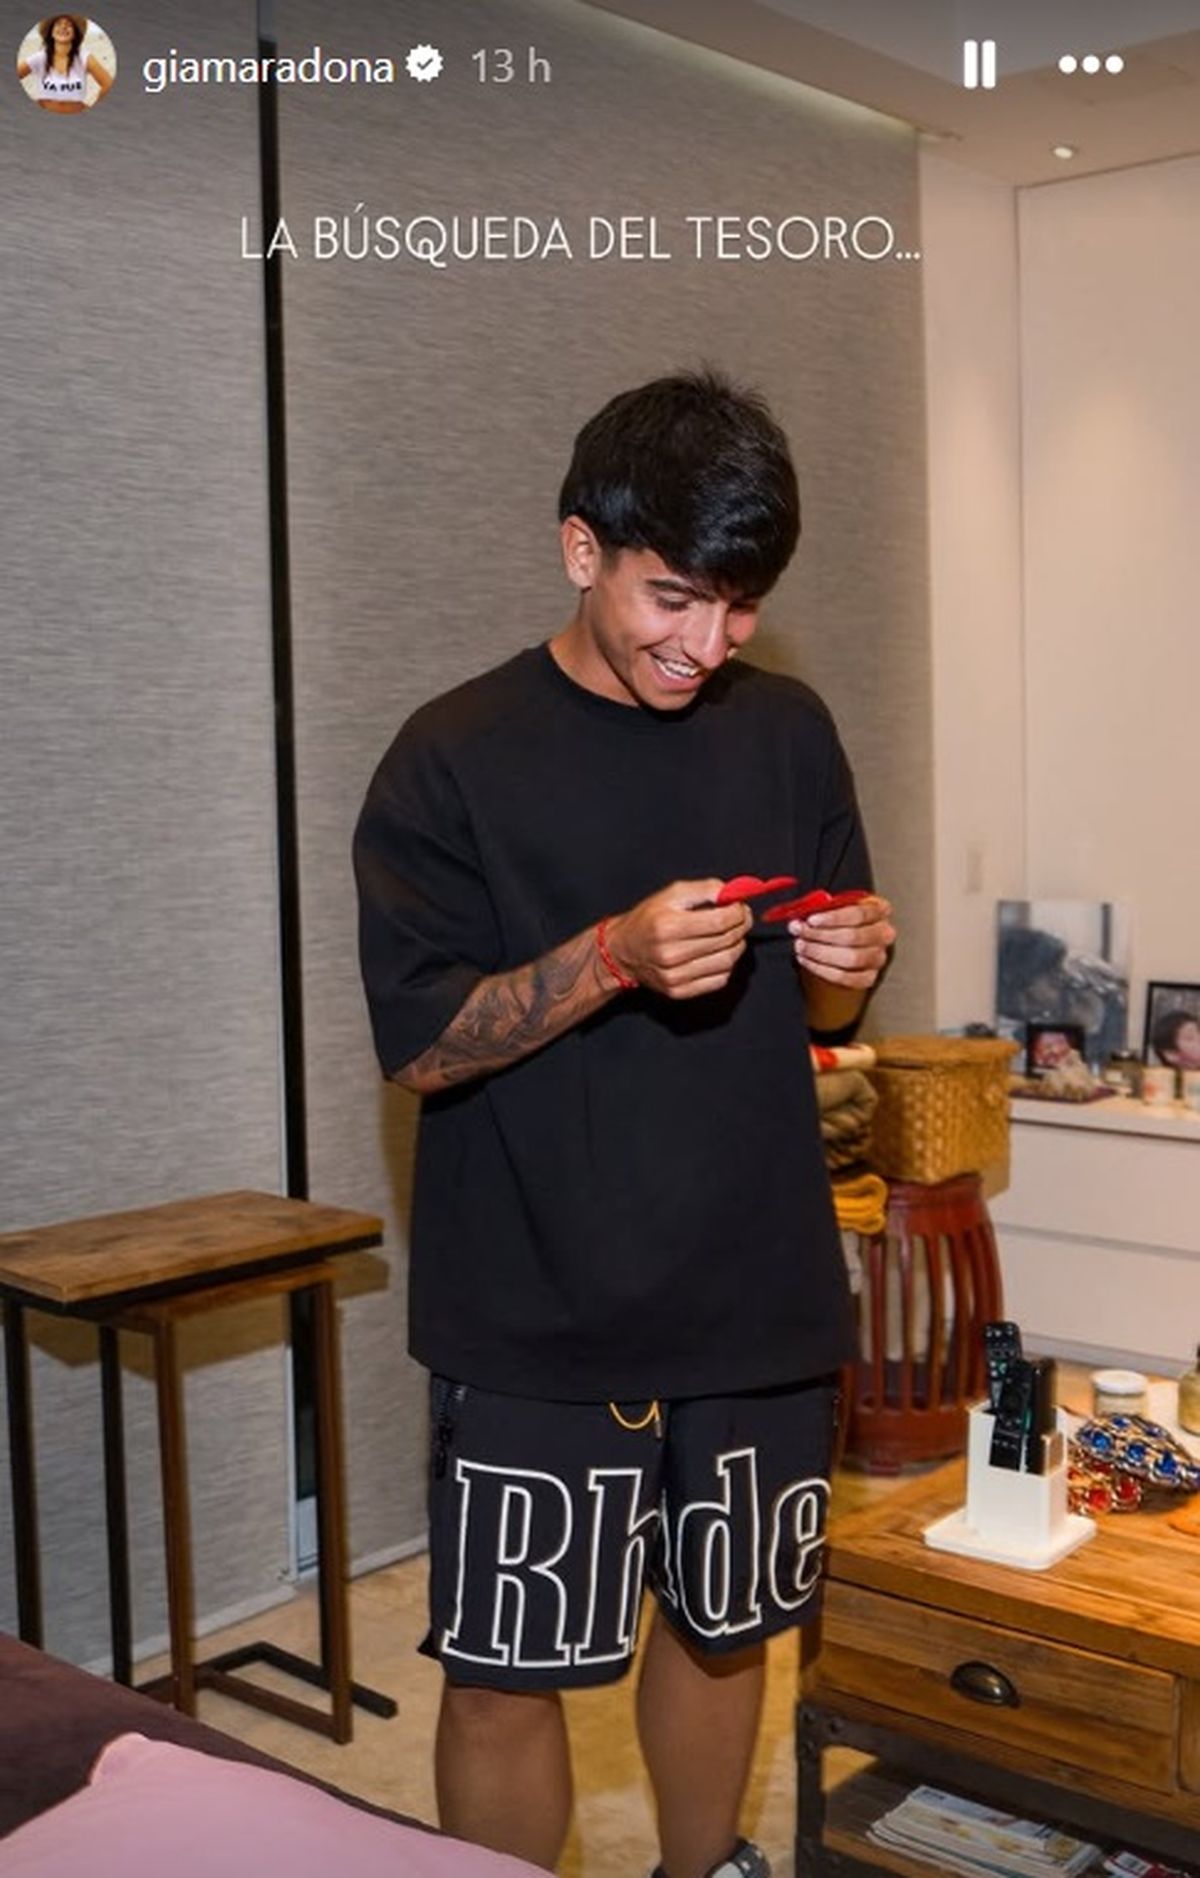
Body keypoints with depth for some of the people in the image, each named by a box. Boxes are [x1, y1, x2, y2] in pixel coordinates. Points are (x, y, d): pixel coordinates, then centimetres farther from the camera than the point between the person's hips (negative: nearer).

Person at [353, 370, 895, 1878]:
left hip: (757, 1293, 4)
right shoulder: (454, 762, -8)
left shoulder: (788, 734, 5)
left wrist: (847, 966, -10)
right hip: (535, 1319, -4)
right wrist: (613, 957, -25)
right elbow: (420, 1046, -11)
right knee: (506, 1676, 3)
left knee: (723, 1627, 19)